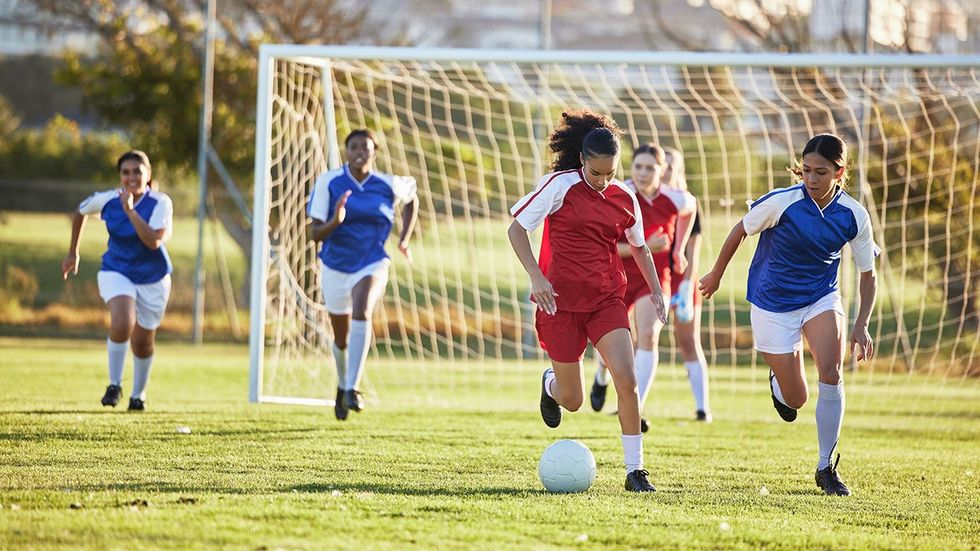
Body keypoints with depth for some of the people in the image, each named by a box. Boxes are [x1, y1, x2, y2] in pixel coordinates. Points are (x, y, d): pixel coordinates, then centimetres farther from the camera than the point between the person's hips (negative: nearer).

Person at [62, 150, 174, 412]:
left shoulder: (160, 203, -19)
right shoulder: (107, 200, -10)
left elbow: (154, 241, -33)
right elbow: (80, 212, 12)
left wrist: (130, 210, -35)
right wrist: (73, 253, 17)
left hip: (153, 279, 0)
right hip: (116, 272, 0)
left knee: (143, 342, 10)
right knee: (122, 324, -28)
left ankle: (138, 394, 37)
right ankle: (114, 385, -9)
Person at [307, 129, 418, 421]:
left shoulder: (389, 185, -7)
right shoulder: (329, 182, -11)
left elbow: (411, 199, 18)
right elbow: (316, 233, -11)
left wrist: (404, 239, 10)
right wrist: (335, 221, -32)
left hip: (372, 265, -1)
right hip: (335, 266, 1)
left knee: (361, 312, -32)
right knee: (341, 337, 13)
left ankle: (352, 388, -32)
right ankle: (342, 384, 45)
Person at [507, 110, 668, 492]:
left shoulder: (624, 199, 3)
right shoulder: (560, 186, -10)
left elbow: (639, 247, 20)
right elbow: (516, 229, -5)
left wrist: (655, 289, 10)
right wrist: (536, 277, -16)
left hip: (607, 301, 3)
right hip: (561, 302, -2)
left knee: (627, 379, -17)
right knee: (572, 401, 6)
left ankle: (635, 470, -8)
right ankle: (551, 384, 45)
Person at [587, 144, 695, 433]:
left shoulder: (675, 200, -11)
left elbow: (689, 207, 16)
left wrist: (679, 249, 13)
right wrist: (645, 247, -29)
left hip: (655, 278, 0)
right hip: (618, 276, 0)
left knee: (648, 336, -23)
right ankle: (602, 378, 51)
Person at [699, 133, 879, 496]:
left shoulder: (854, 216, -12)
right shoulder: (781, 202, -21)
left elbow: (868, 274, -1)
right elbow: (740, 231, -2)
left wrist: (861, 325, -12)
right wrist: (716, 274, 10)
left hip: (821, 299, 1)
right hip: (773, 305, -1)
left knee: (831, 373, -24)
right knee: (795, 400, 1)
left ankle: (826, 467, -9)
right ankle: (777, 380, 42)